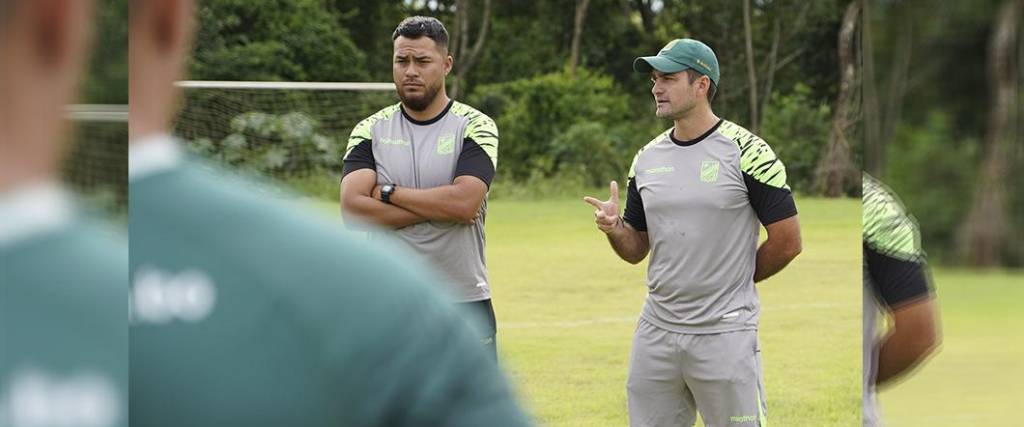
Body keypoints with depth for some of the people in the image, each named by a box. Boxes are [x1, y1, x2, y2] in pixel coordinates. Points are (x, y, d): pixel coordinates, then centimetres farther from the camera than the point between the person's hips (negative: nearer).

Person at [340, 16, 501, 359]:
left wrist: (388, 193, -9)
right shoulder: (370, 131, 5)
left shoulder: (474, 127, -1)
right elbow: (353, 209, -10)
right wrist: (438, 208, -13)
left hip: (464, 305, -2)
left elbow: (465, 202, -17)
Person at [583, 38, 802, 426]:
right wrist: (614, 229, -8)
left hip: (725, 334, -6)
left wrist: (734, 280, 4)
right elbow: (636, 249, 14)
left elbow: (787, 242, -6)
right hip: (656, 333, 6)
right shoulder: (647, 158, 10)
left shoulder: (746, 151, -8)